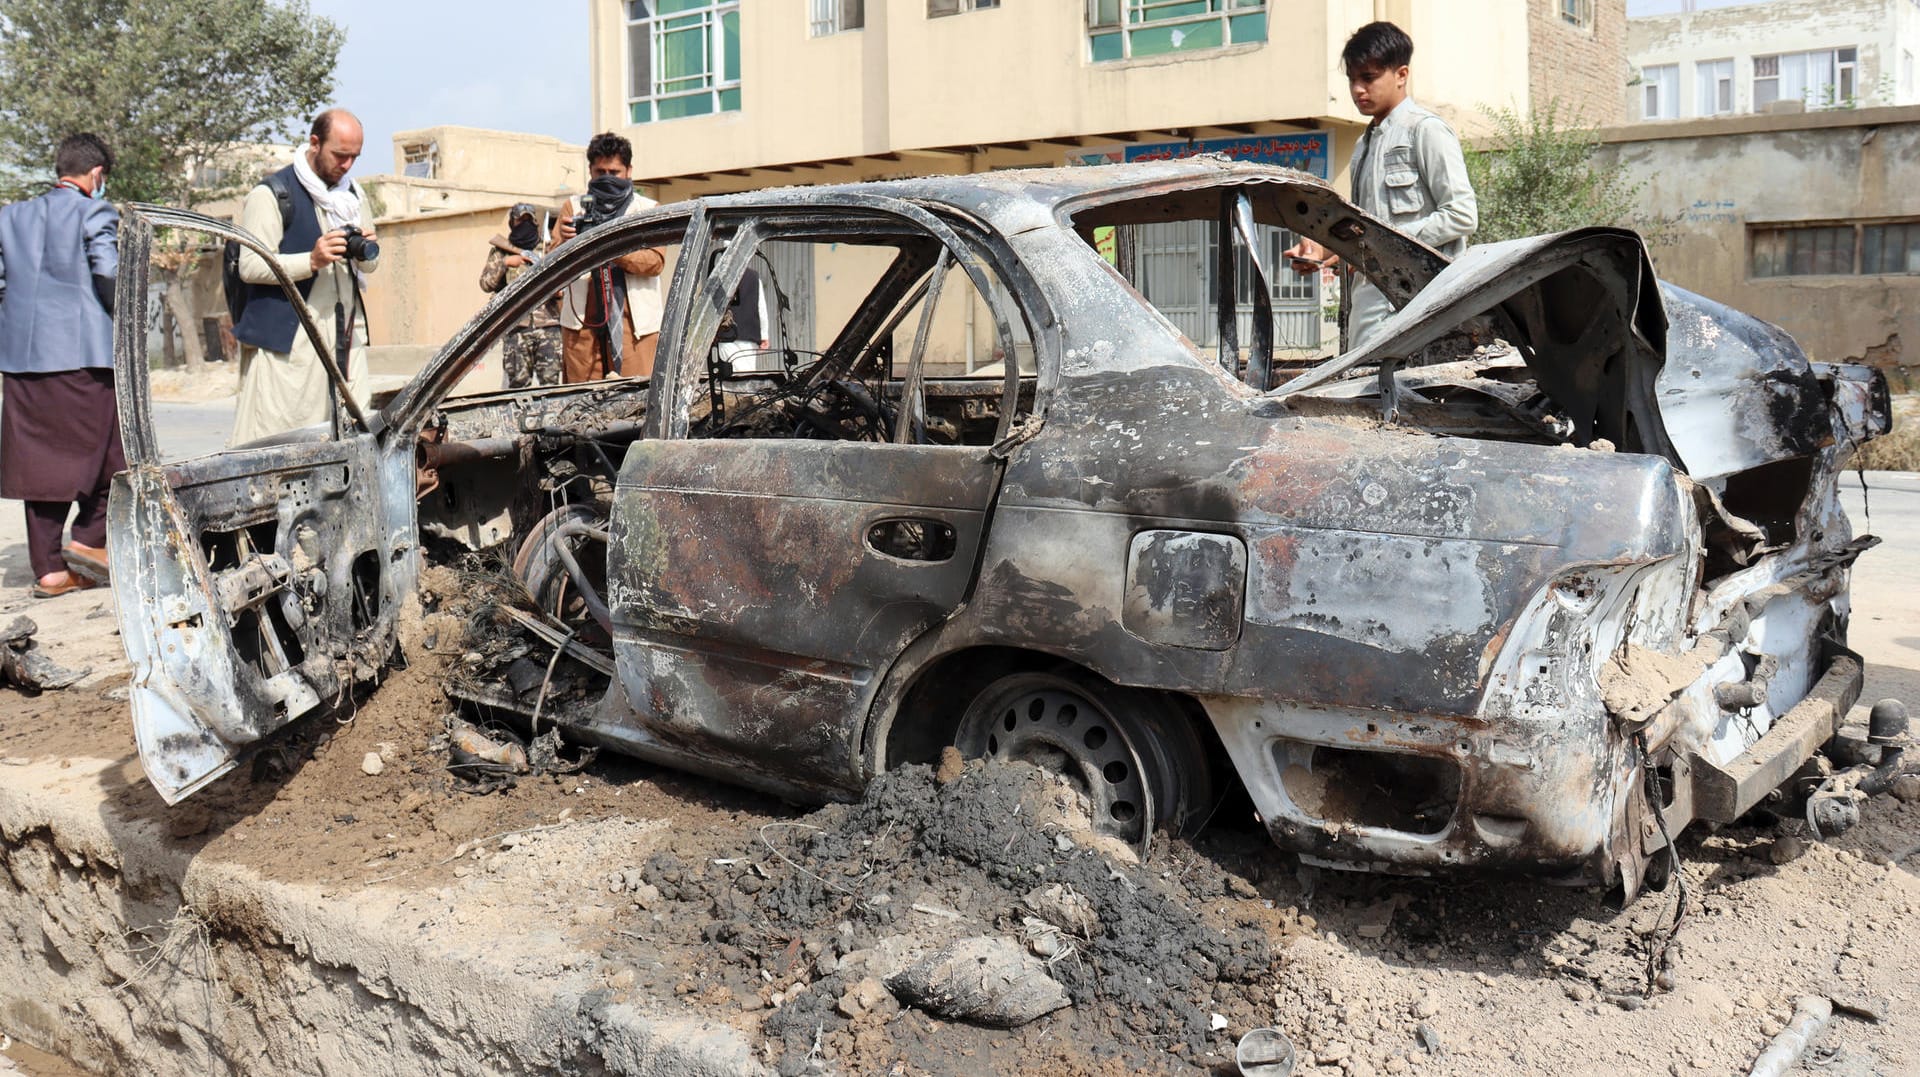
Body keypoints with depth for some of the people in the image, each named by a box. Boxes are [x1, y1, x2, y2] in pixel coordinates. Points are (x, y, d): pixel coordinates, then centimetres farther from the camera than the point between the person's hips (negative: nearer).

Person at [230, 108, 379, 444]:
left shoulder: (352, 193, 19)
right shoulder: (272, 194, -3)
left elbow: (369, 266, 24)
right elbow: (250, 266, -10)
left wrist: (368, 252, 0)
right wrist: (312, 261, -22)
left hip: (346, 336, 6)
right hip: (288, 338, -6)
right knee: (274, 442, -10)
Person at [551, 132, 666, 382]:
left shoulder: (648, 209, 12)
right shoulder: (575, 208, 17)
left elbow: (655, 261, -3)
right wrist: (565, 242, -20)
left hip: (634, 323, -1)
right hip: (582, 322, 2)